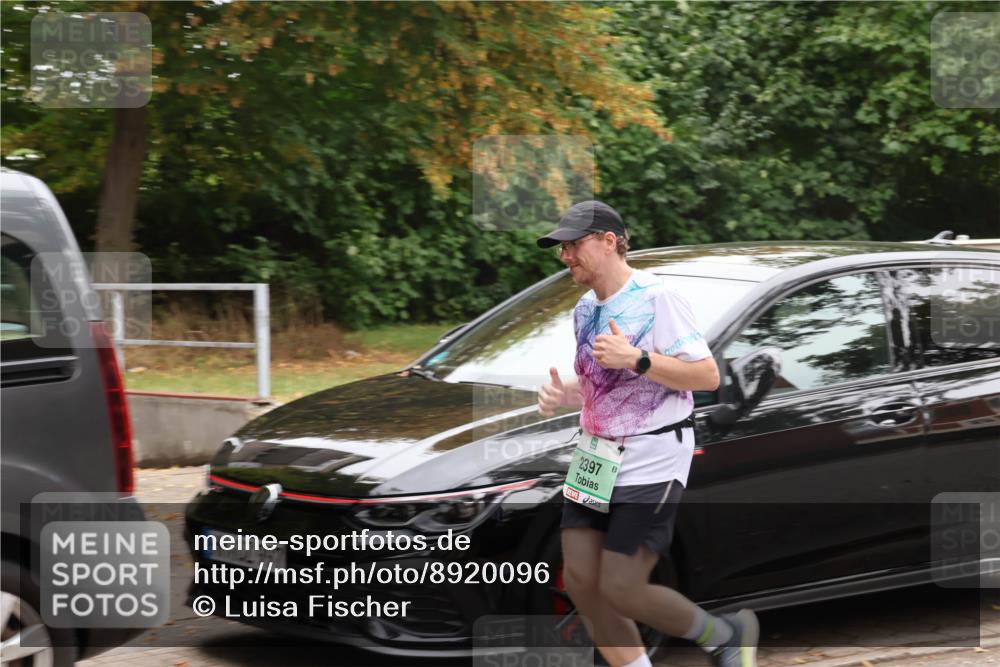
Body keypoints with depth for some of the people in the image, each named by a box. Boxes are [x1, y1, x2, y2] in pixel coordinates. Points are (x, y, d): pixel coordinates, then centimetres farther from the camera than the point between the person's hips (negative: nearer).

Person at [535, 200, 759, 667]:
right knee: (580, 582, 1)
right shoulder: (585, 308, 11)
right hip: (595, 457, 8)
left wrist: (637, 359, -26)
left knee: (620, 590, -9)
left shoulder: (655, 298, -14)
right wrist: (562, 392, 3)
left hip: (651, 462, -8)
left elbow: (708, 375, -17)